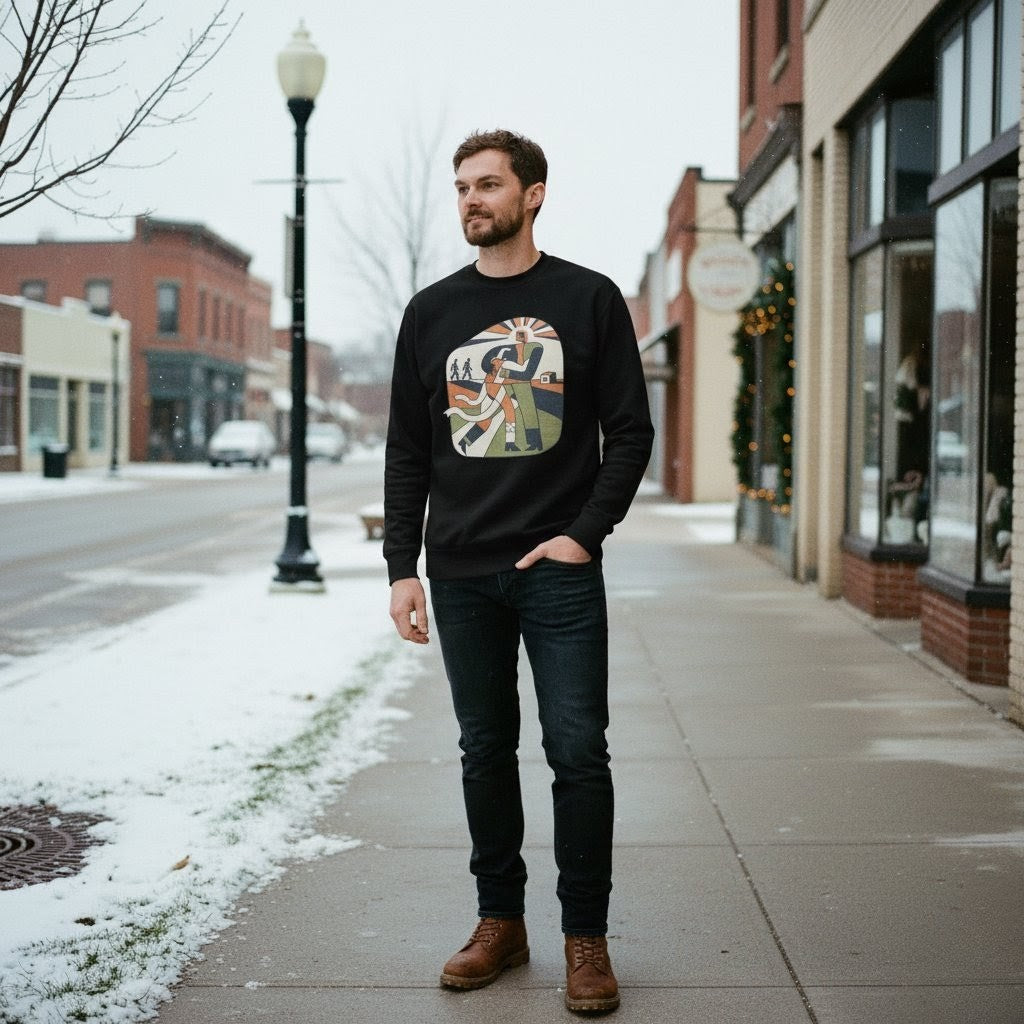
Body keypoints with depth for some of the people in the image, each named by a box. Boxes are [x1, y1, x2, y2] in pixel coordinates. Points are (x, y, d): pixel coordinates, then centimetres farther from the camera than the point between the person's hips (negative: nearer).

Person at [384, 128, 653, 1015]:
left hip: (559, 570, -3)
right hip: (461, 575, 3)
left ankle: (587, 938, 9)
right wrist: (401, 566, 3)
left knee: (578, 751, -3)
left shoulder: (589, 299, 3)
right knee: (485, 751, 9)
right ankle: (500, 923, 21)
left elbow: (630, 432, 2)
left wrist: (585, 534, -9)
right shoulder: (431, 312, 10)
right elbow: (407, 452, 11)